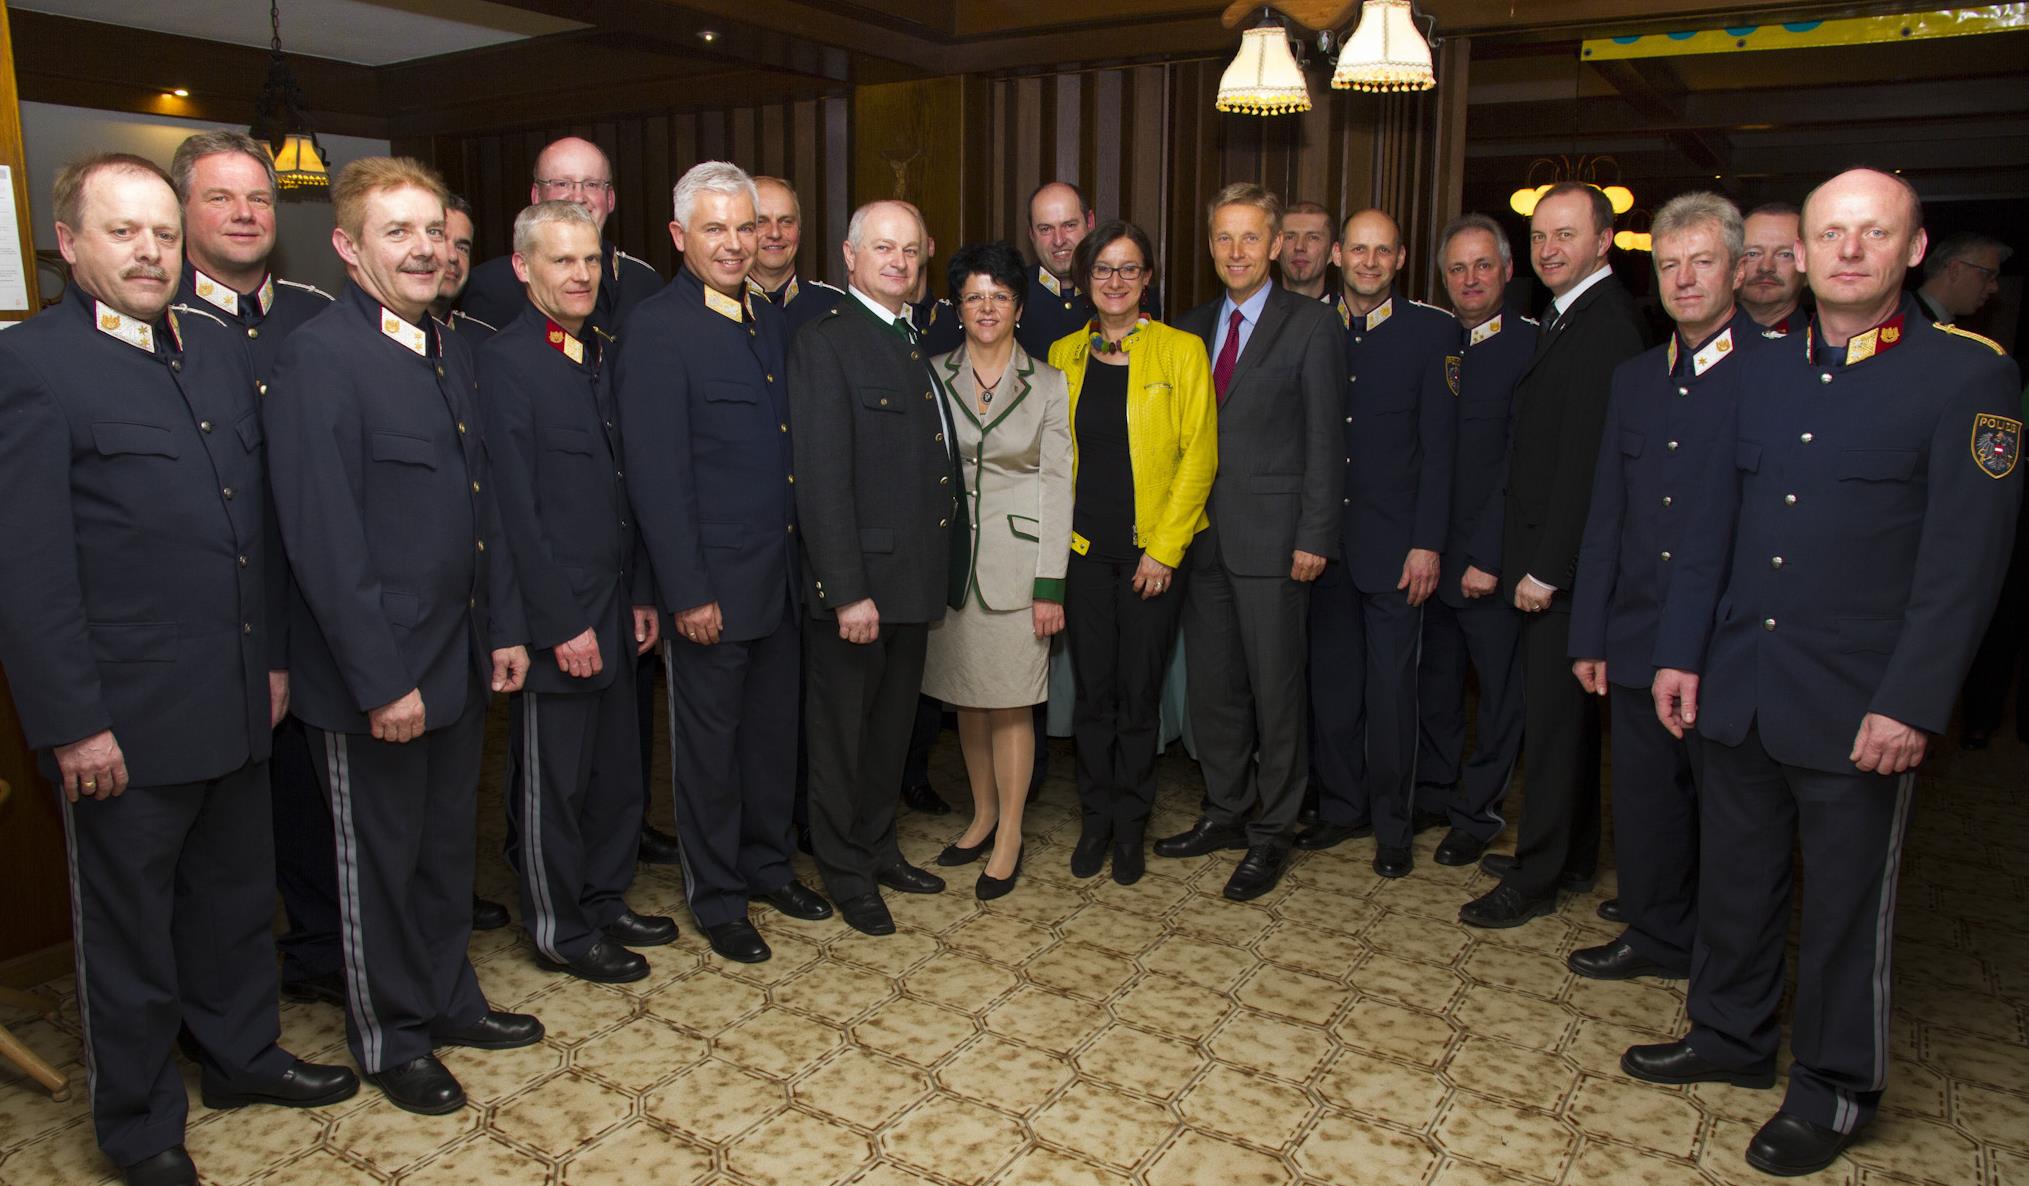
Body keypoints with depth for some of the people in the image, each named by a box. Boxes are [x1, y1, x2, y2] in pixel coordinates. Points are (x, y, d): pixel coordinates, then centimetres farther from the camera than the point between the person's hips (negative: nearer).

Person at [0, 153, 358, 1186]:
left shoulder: (220, 347, 8)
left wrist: (272, 656, 11)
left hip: (235, 700, 6)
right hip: (124, 715, -6)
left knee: (235, 895, 21)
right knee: (128, 925, 12)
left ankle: (240, 1053, 42)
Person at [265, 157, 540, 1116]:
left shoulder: (447, 351, 10)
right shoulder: (319, 358, -16)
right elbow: (323, 538, -19)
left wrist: (504, 627, 11)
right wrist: (382, 678, -19)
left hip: (460, 656, 7)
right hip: (376, 671, -7)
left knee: (447, 843, 20)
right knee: (380, 858, 11)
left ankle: (448, 1001, 39)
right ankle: (390, 1038, 30)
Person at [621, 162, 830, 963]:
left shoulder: (768, 320, 11)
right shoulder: (658, 331, -12)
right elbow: (657, 476, -15)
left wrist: (806, 559, 9)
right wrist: (688, 592, -17)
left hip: (780, 574, 7)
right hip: (711, 585, -7)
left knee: (773, 730, 18)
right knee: (710, 743, 9)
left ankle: (768, 864, 36)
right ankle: (716, 898, 25)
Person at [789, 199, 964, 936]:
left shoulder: (917, 343, 13)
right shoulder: (825, 344, -13)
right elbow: (823, 481, -19)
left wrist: (945, 570, 9)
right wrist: (847, 591, -22)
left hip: (915, 576, 8)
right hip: (857, 582, -8)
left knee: (892, 725, 20)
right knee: (843, 731, 8)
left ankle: (878, 847, 37)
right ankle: (846, 872, 24)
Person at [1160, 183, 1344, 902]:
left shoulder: (1311, 326, -3)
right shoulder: (1192, 329, 13)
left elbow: (1325, 440, -6)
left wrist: (1314, 537, -12)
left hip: (1271, 538, -5)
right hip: (1202, 536, 6)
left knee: (1275, 687, 2)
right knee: (1211, 682, 13)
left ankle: (1272, 834, 15)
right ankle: (1224, 813, 28)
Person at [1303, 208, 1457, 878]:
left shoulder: (1432, 332, 0)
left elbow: (1439, 447, -3)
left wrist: (1428, 543, -9)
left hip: (1393, 543, -3)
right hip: (1322, 538, 3)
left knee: (1391, 688, 3)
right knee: (1331, 681, 11)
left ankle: (1393, 824, 17)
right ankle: (1340, 806, 26)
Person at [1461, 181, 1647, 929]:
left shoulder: (1605, 325, -17)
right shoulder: (1566, 318, 14)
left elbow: (1586, 460, -22)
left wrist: (1547, 567, -20)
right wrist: (1530, 557, 12)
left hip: (1566, 560, -10)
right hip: (1550, 557, 10)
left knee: (1553, 717, -1)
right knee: (1564, 712, 17)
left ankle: (1537, 878, 11)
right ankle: (1570, 857, 31)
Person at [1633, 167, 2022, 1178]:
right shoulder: (1768, 372, 8)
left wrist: (1910, 703, -17)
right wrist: (1681, 652, 7)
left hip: (1859, 708, -5)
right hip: (1739, 692, 5)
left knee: (1847, 903, 9)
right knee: (1734, 878, 17)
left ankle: (1834, 1089, 28)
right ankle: (1731, 1038, 37)